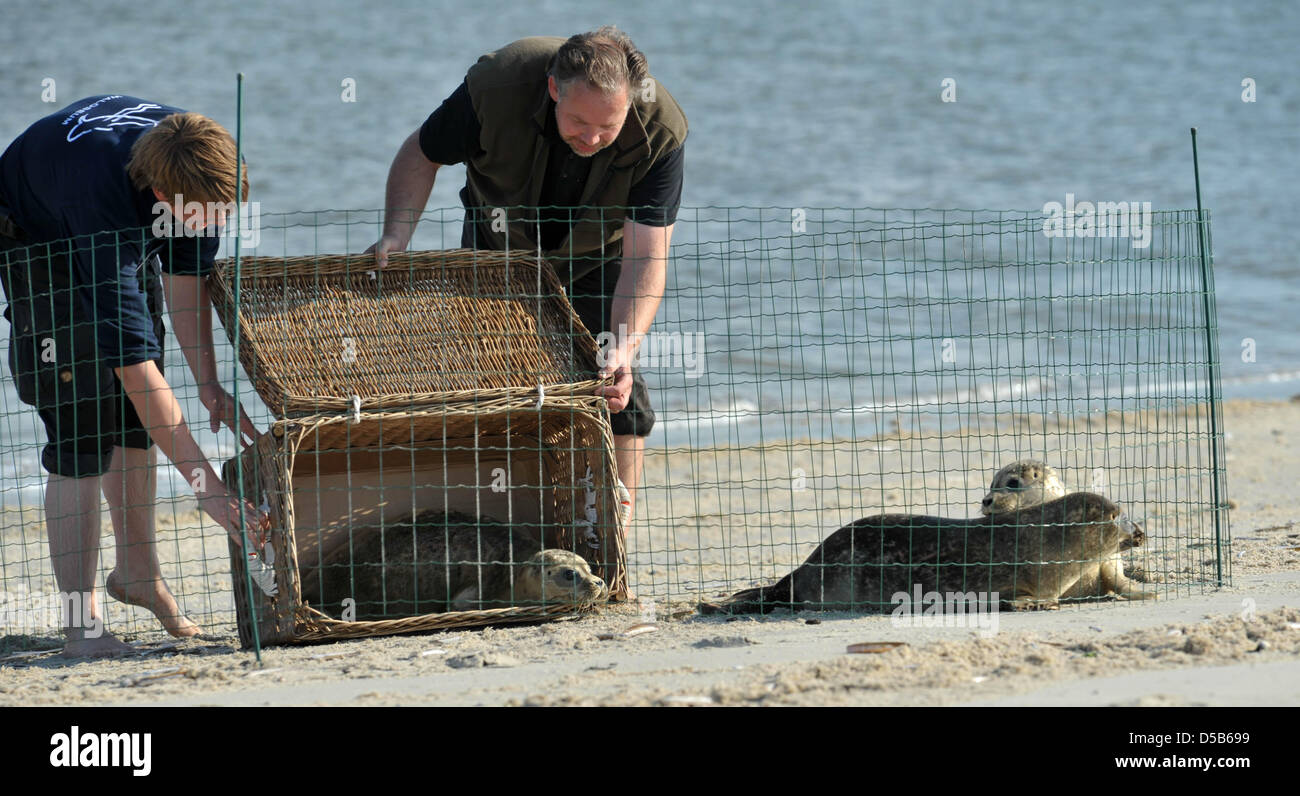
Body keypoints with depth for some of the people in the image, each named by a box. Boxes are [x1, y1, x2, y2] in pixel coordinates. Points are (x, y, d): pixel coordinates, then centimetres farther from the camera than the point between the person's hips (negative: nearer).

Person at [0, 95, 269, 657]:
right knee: (82, 419, -16)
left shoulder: (196, 167, -29)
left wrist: (208, 383, -16)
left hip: (128, 233, 6)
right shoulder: (103, 194, -47)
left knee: (135, 413, 8)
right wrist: (204, 484, -49)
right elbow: (130, 351, -47)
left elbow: (186, 267, -9)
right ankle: (81, 621, -14)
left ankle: (138, 569, 27)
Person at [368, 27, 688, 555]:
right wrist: (397, 235, -33)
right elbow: (421, 155, -17)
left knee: (614, 381, -13)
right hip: (500, 247, 1)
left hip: (598, 256, -1)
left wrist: (623, 350, -52)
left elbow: (646, 258, -37)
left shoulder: (660, 131, -36)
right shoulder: (496, 86, -36)